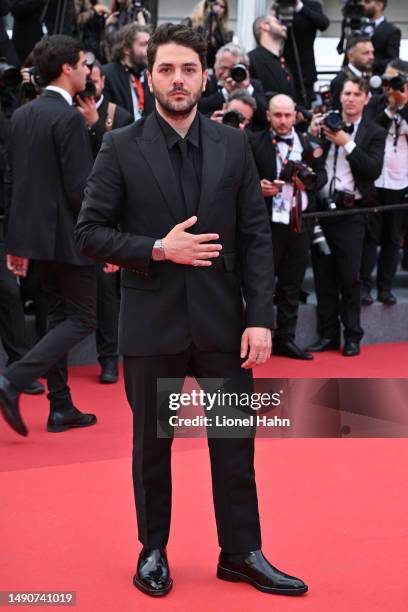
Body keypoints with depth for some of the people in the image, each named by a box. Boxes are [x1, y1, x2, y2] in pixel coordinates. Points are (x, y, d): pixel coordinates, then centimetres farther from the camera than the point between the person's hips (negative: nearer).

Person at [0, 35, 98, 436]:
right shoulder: (69, 118, -17)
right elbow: (80, 188, -19)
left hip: (35, 233, 9)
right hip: (67, 236, -8)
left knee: (60, 315, 16)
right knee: (82, 319, 1)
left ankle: (61, 408, 18)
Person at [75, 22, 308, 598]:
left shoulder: (233, 145, 2)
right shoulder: (121, 148, -3)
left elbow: (256, 236, 1)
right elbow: (90, 231, -5)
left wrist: (260, 317, -6)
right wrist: (158, 250, -18)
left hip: (221, 319, 2)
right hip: (151, 320, -1)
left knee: (236, 440, 7)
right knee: (152, 443, 11)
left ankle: (242, 553, 22)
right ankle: (153, 551, 27)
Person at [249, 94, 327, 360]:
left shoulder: (308, 143, 8)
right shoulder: (254, 143, -1)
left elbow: (322, 174, 12)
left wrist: (310, 181, -8)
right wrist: (258, 186, -20)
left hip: (300, 223, 4)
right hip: (268, 221, -4)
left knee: (292, 285, 11)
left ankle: (286, 338, 20)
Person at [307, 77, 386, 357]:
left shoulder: (374, 133, 3)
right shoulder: (326, 126, 9)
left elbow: (374, 170, -11)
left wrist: (347, 143, -15)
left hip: (350, 212, -3)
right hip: (320, 208, 3)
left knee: (350, 277, 1)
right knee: (324, 276, 8)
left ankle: (353, 336, 11)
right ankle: (327, 334, 17)